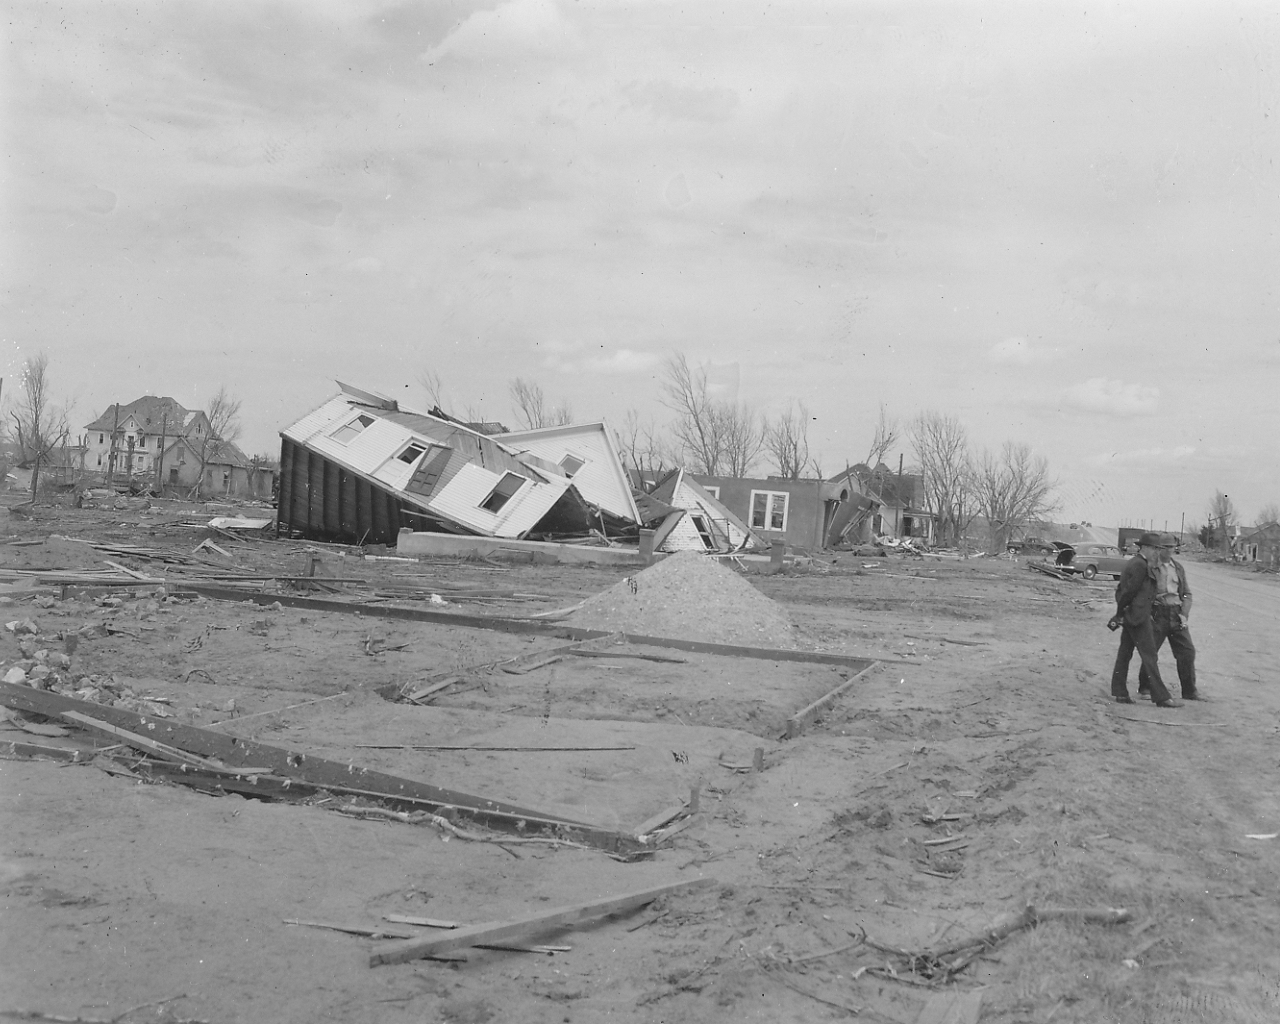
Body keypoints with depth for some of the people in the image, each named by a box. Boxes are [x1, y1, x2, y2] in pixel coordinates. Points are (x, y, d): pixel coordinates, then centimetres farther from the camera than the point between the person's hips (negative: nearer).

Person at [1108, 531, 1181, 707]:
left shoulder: (1132, 563, 16)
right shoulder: (1140, 565, -15)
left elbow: (1121, 589, 17)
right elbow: (1129, 591, -17)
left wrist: (1120, 612, 12)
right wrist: (1120, 612, -7)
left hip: (1130, 615, 10)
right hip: (1138, 615, -10)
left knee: (1124, 653, 11)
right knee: (1149, 656, -7)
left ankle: (1119, 692, 14)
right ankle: (1161, 697, -6)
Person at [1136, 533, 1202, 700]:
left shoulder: (1178, 568, 12)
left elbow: (1187, 594, 16)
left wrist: (1184, 614, 3)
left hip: (1176, 614, 5)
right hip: (1156, 614, -5)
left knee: (1187, 651, 3)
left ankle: (1189, 691, 13)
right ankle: (1144, 687, 14)